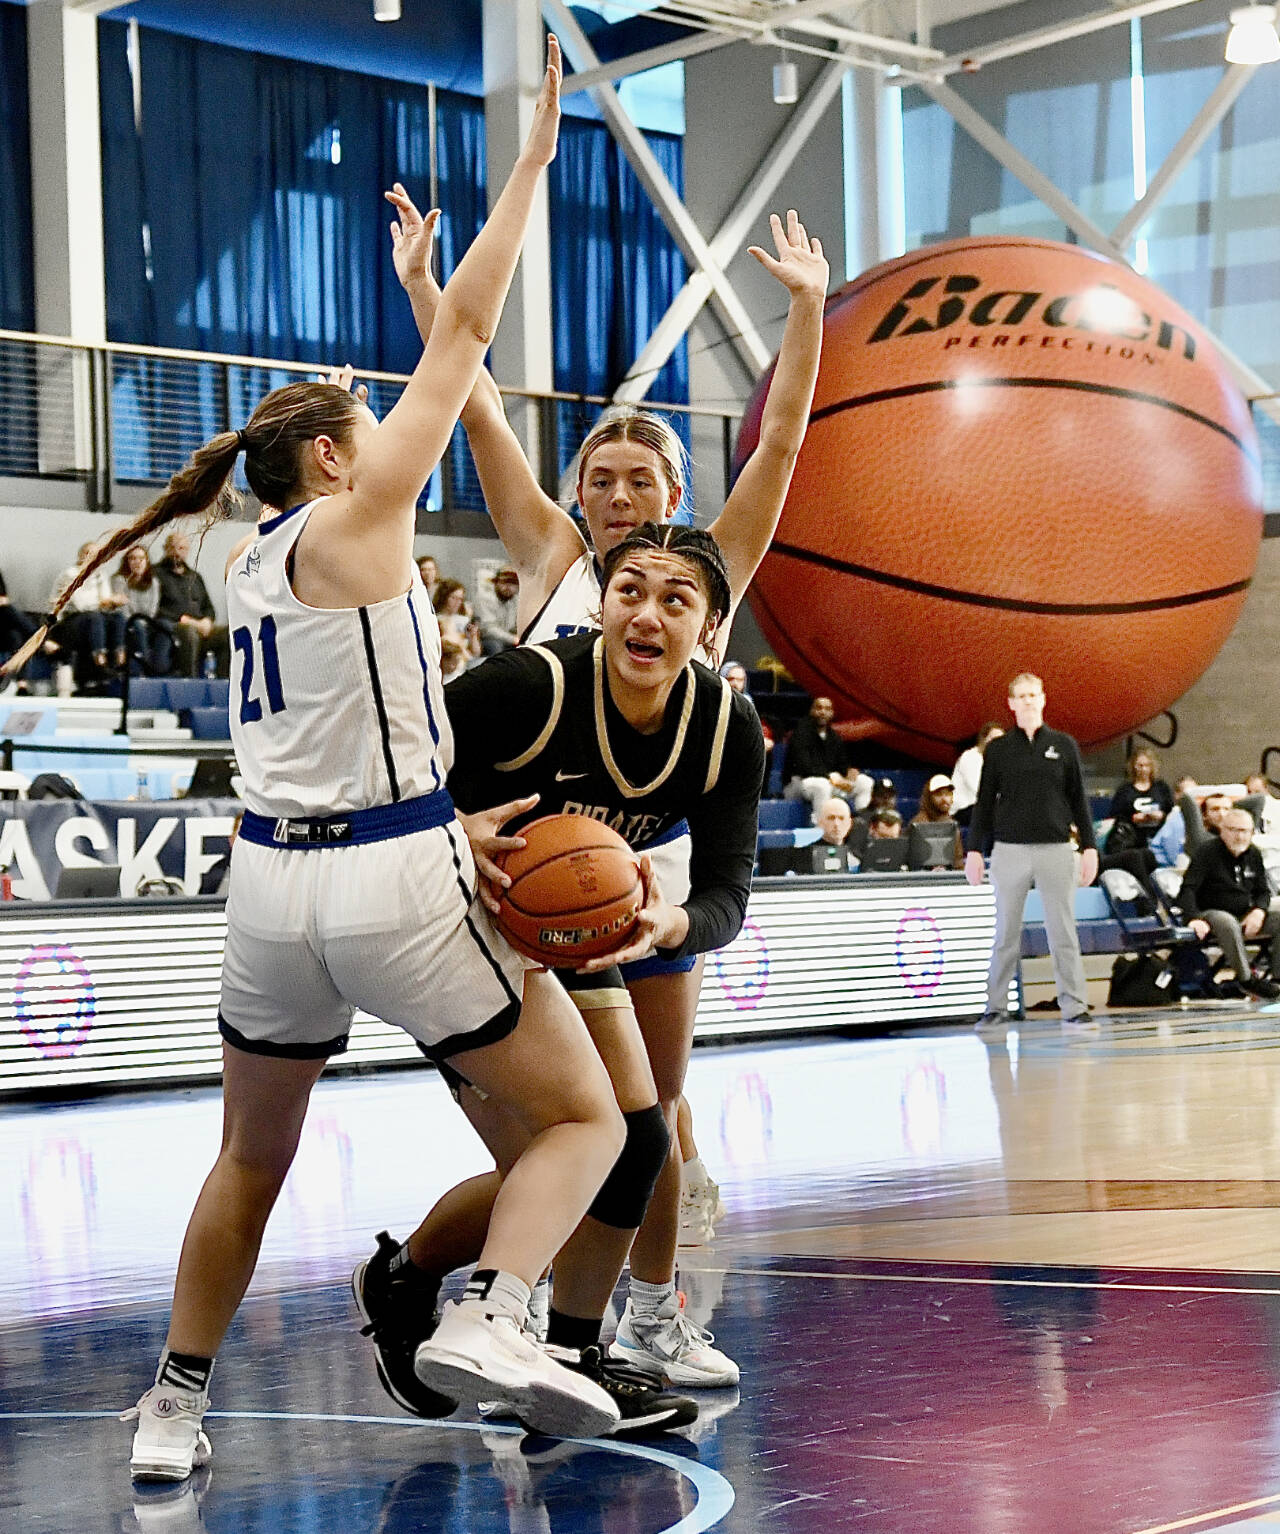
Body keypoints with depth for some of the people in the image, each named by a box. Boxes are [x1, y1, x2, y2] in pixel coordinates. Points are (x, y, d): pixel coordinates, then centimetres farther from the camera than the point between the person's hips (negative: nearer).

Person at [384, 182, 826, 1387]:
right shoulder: (552, 558, 4)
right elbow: (480, 413, 1)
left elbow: (779, 441, -1)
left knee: (655, 1111, 10)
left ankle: (656, 1311, 23)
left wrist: (806, 310, -8)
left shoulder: (707, 574, 5)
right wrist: (423, 289, -3)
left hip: (655, 867, 2)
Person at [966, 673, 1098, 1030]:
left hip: (1055, 849, 0)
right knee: (1006, 933, 4)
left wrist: (1088, 846, 3)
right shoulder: (997, 749, 7)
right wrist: (974, 850, 2)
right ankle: (996, 1006, 11)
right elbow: (984, 803, 8)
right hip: (1010, 849, 0)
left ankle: (1074, 1007, 1)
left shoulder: (1064, 745, 7)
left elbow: (1078, 799, 9)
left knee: (1063, 931, -1)